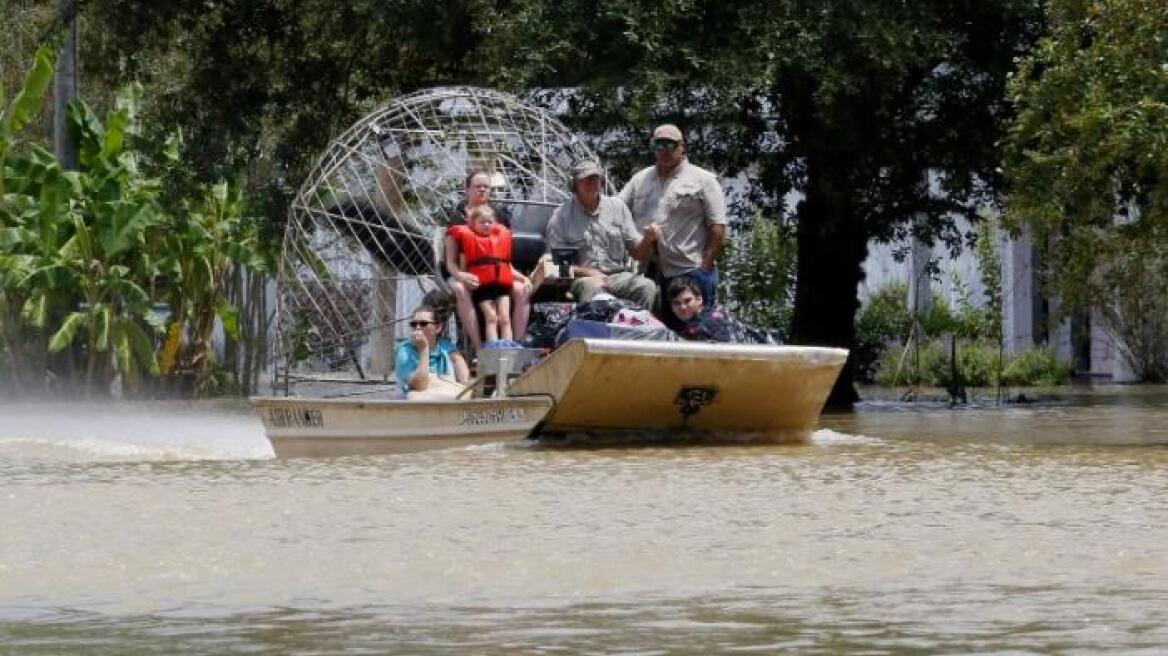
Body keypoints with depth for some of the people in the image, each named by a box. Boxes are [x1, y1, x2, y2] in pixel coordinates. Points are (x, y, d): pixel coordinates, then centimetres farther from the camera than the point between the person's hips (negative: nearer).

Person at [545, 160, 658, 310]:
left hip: (618, 276, 3)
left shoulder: (618, 207, 12)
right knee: (592, 287, -38)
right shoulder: (561, 217, 3)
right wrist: (587, 272, -15)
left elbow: (637, 252, 13)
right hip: (582, 278, -3)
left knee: (647, 287, -27)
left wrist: (648, 240, -10)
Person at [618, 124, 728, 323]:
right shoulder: (640, 180, 19)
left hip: (691, 272, -5)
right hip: (649, 275, 5)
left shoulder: (703, 180, 5)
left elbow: (718, 228, -1)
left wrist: (705, 267, -10)